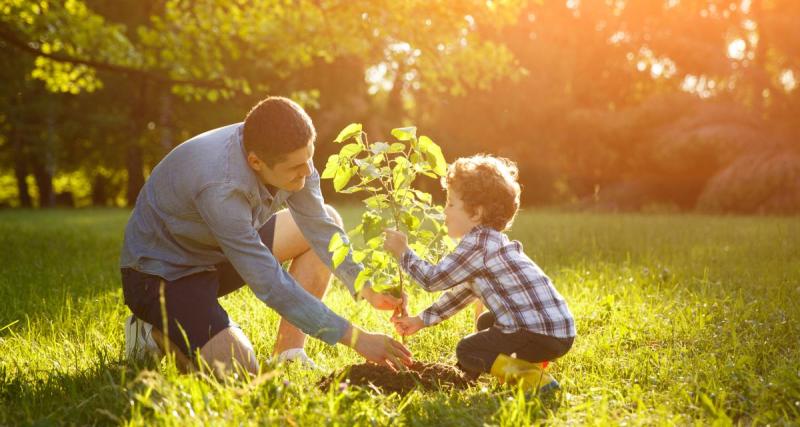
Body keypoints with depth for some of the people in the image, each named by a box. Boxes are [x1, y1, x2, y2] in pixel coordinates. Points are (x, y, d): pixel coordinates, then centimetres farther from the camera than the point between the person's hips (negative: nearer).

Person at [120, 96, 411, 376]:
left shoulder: (290, 155, -15)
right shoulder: (220, 186, -38)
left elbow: (319, 227, -5)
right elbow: (270, 284, -36)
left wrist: (366, 288, -20)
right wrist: (355, 338, -34)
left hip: (216, 253, 8)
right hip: (160, 272, -8)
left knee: (328, 219, 0)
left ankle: (288, 355, -1)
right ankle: (155, 333, 2)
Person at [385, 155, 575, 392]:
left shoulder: (478, 243, -13)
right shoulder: (490, 241, 19)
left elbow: (433, 279, -10)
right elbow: (461, 292, 25)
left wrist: (403, 252, 4)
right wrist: (421, 320, 25)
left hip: (542, 335, -10)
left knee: (467, 351, -2)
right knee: (486, 323, 31)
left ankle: (533, 378, -12)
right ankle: (531, 363, 13)